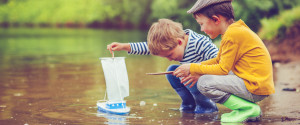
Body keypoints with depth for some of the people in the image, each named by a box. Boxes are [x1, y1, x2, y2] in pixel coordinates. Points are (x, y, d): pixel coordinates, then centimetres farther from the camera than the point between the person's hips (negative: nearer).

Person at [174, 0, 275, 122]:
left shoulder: (232, 34, -17)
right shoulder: (235, 30, 15)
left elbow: (223, 69, -14)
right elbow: (219, 60, 22)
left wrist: (193, 68, -6)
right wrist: (195, 70, 13)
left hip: (255, 88, -10)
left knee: (204, 83, -15)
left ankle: (248, 108, -10)